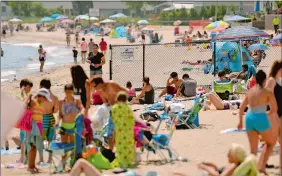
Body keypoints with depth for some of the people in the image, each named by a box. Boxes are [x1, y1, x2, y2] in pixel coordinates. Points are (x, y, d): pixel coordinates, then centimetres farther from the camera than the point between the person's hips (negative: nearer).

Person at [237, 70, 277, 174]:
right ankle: (261, 166, 4)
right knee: (271, 143, 17)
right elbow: (274, 110, -2)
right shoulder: (268, 93, -3)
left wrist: (240, 122, 31)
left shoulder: (250, 91, 12)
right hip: (261, 119, -5)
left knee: (253, 149, 14)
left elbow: (241, 108, 20)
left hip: (249, 118, 5)